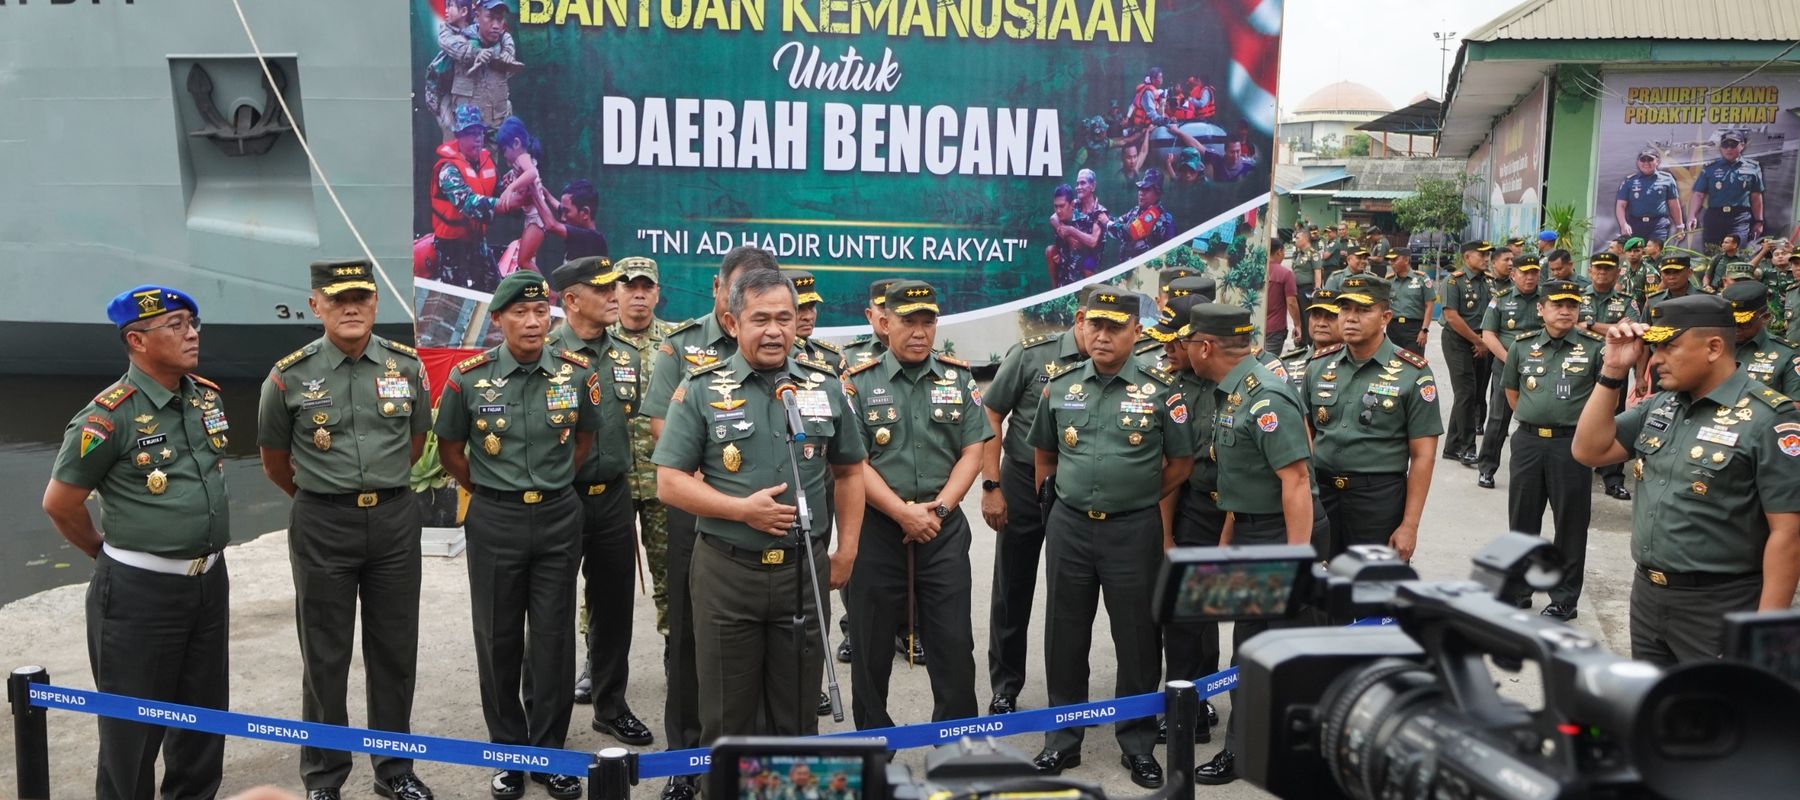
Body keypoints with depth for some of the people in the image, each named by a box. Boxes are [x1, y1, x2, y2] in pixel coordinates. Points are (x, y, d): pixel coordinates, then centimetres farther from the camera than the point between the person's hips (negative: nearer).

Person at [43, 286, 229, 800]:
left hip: (210, 580, 6)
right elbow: (60, 504, -8)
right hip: (140, 590, -6)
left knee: (205, 713, 17)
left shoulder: (209, 398, 5)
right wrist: (111, 555, 4)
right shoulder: (109, 416, -16)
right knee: (133, 726, 6)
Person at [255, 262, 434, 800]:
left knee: (395, 652, 11)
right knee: (325, 658, 8)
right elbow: (274, 462, 7)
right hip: (322, 527, -2)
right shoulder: (290, 377, -6)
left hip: (394, 519, 2)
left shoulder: (407, 366, 0)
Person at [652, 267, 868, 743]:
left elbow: (849, 472, 15)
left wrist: (847, 549, 7)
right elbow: (669, 482, -5)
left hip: (806, 572, 2)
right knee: (727, 720, 9)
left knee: (797, 717, 13)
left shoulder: (827, 388, 5)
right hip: (727, 573, -2)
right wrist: (743, 509, -16)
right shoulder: (700, 391, -3)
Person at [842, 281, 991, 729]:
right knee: (871, 644, 8)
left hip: (944, 528, 1)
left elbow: (973, 452, 3)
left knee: (953, 642, 3)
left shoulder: (959, 378, 7)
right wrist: (904, 513, -14)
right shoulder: (859, 383, 0)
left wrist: (937, 509, -9)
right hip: (876, 528, -1)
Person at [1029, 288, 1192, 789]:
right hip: (1069, 527, 3)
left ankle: (1138, 744, 20)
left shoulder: (1159, 391, -4)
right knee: (1065, 636, 10)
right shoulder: (1060, 387, 5)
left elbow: (1181, 463, 3)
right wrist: (1052, 503, 12)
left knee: (1136, 638, 6)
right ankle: (1062, 739, 24)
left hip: (1134, 530, -3)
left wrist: (1140, 498, 5)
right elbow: (1044, 455, 18)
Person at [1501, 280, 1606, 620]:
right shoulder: (1522, 346, 5)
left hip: (1572, 443, -3)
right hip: (1528, 441, 3)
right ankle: (1516, 591, 25)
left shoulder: (1594, 347, -5)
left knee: (1570, 524, 5)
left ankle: (1564, 598, 16)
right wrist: (1532, 419, 11)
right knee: (1522, 519, 12)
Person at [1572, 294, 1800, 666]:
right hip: (1647, 595, 7)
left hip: (1721, 607, -7)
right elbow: (1589, 451, 6)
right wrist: (1613, 372, -2)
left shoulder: (1769, 419, -15)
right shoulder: (1659, 406, 7)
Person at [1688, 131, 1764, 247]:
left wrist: (1759, 221, 15)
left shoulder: (1752, 168, 8)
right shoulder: (1710, 168, 7)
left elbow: (1756, 197, 13)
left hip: (1741, 218, -1)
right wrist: (1692, 217, -11)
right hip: (1714, 217, 1)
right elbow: (1698, 194, 3)